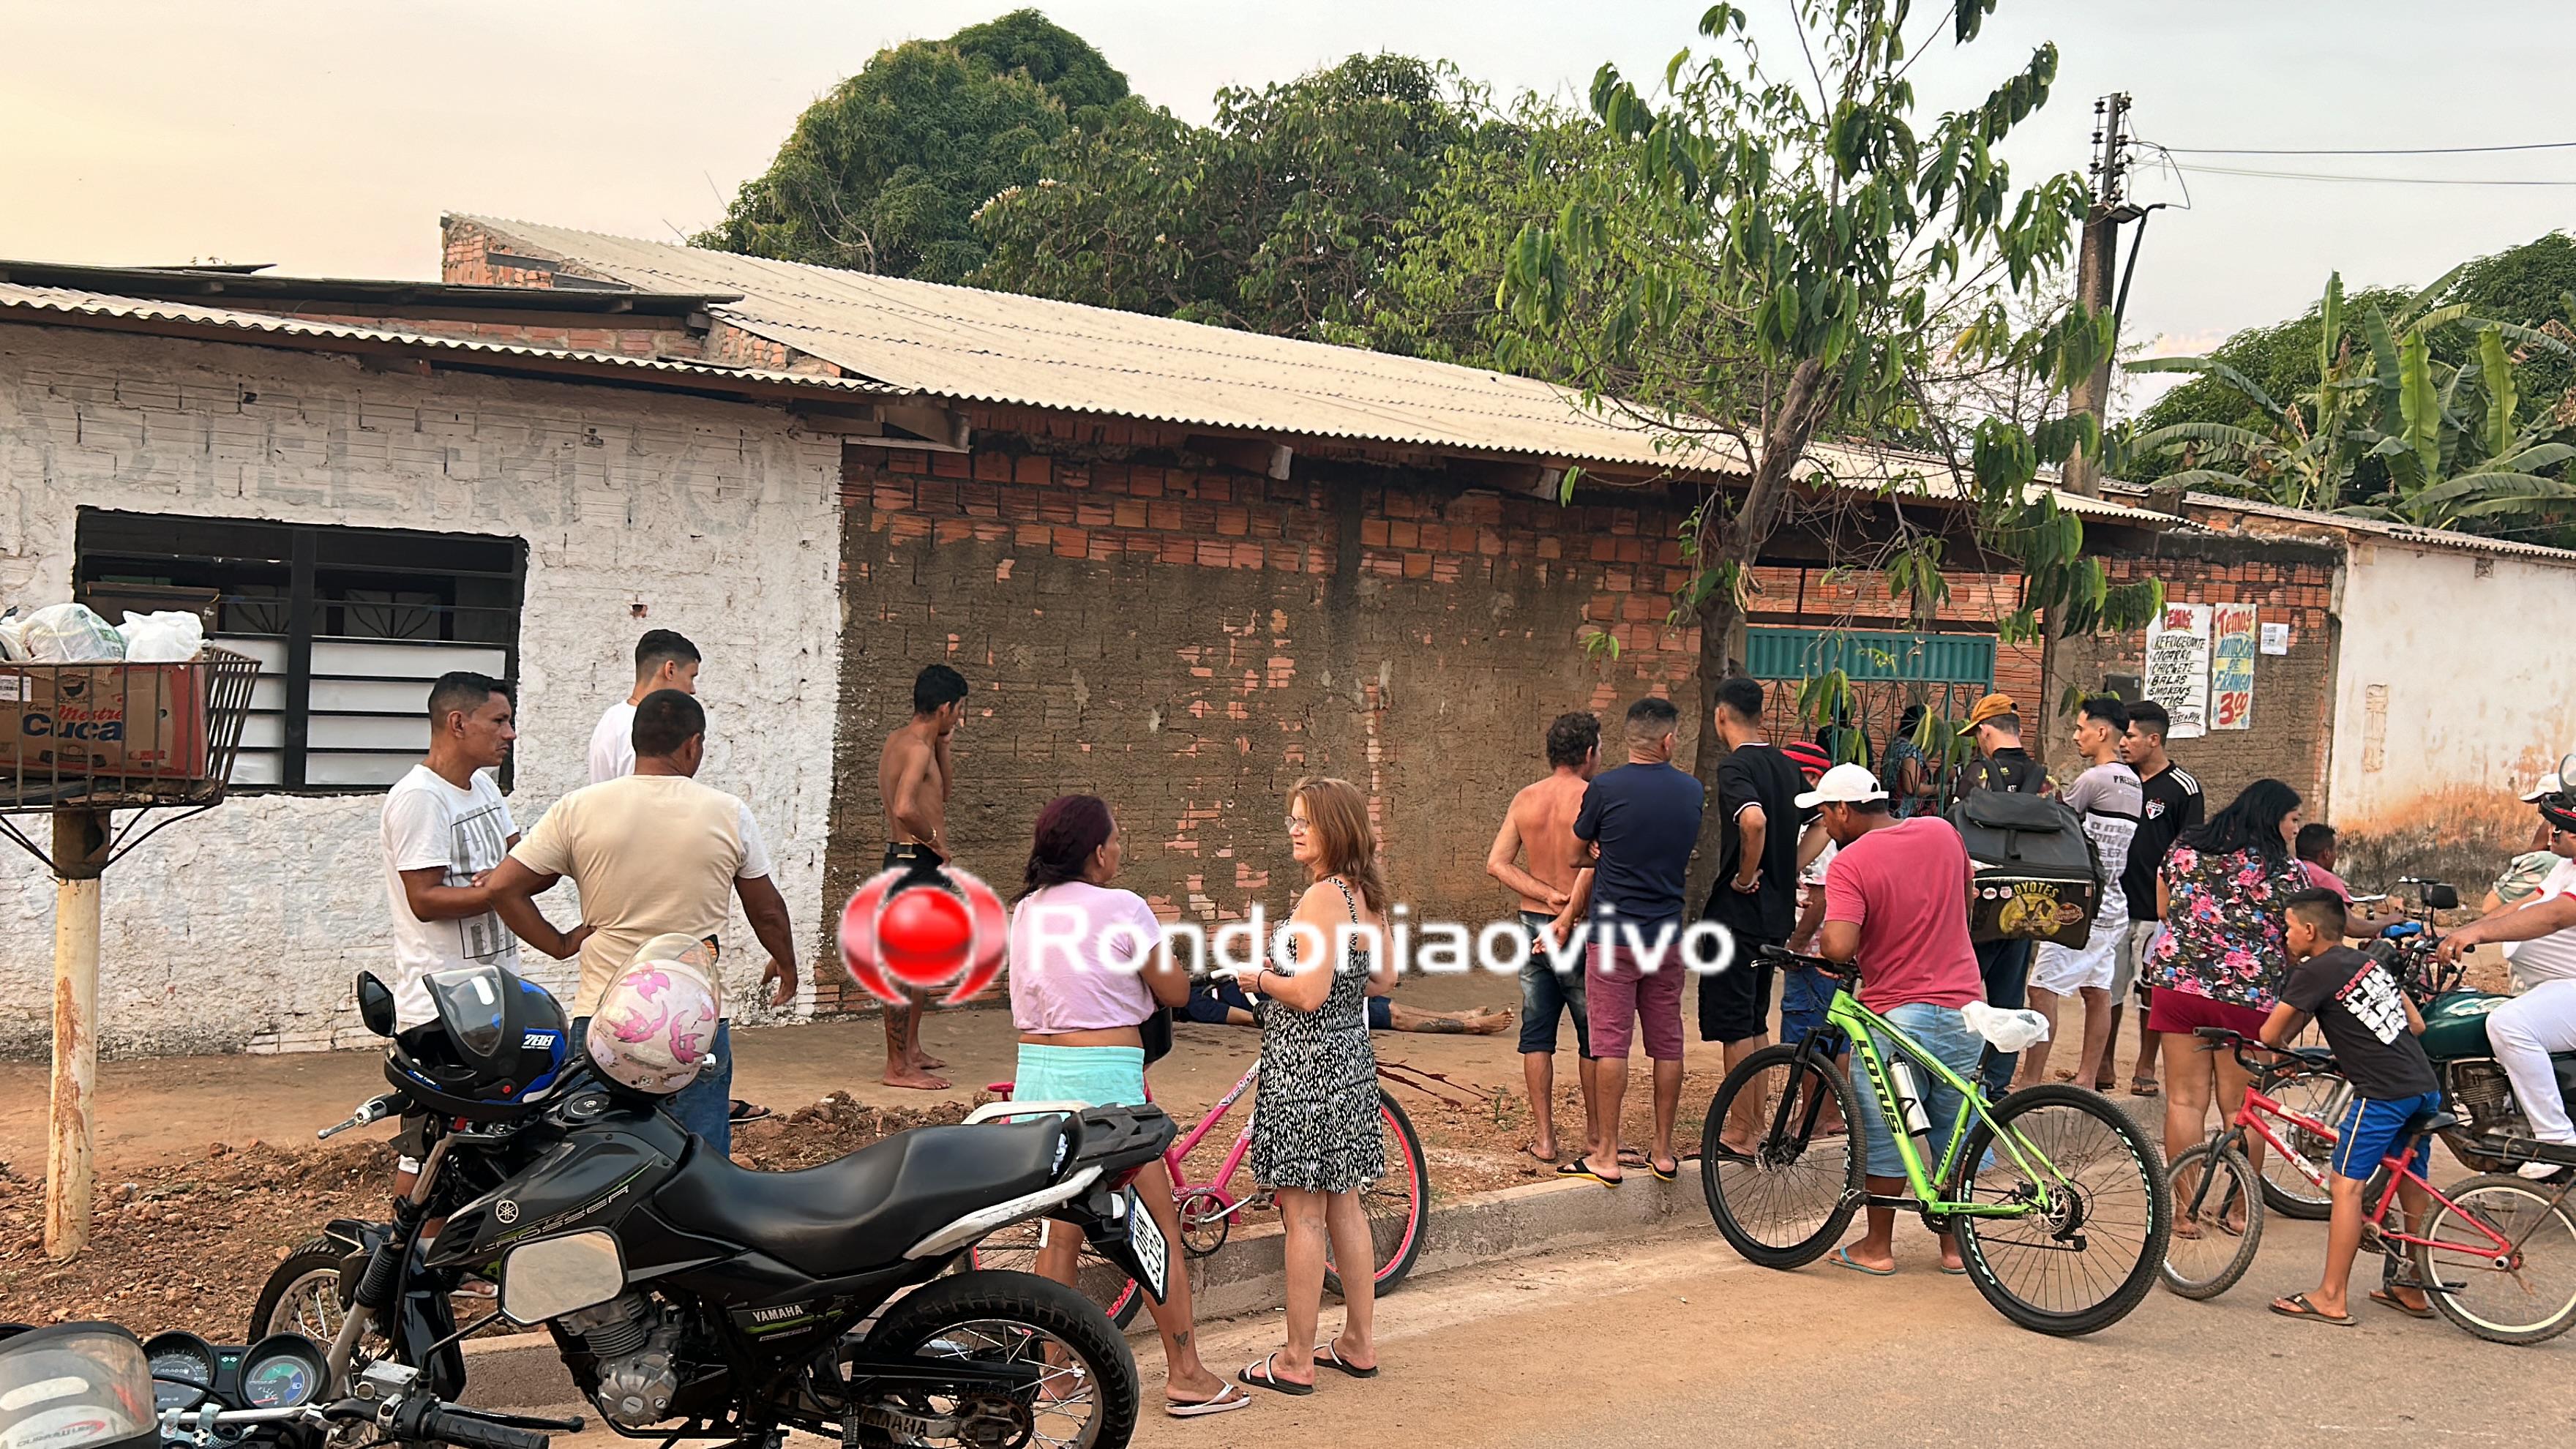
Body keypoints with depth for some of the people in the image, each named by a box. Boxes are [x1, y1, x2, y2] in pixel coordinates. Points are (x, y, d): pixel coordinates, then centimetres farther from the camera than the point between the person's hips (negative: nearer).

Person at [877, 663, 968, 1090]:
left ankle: (911, 1050, 32)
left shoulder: (902, 738, 13)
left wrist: (943, 744, 12)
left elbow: (944, 789, 25)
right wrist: (934, 839, -18)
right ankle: (897, 1068, -2)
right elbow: (904, 807, -34)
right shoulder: (916, 747, -18)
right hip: (914, 860, -11)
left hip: (912, 861, 11)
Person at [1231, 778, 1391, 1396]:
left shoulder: (1321, 897, -19)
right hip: (1351, 1058, 9)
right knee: (1344, 1204, 16)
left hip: (1307, 1065, -9)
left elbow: (1310, 993, -24)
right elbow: (1383, 978, 16)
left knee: (1304, 1215, -2)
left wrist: (1258, 977, -7)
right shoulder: (1366, 895, 8)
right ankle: (1360, 1343, 25)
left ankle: (1297, 1362, 5)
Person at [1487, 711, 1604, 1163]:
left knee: (1537, 1035, 10)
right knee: (1593, 1036, 9)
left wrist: (1549, 895, -7)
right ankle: (1595, 1135, 16)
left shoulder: (1525, 799, 3)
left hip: (1534, 924, 5)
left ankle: (1543, 1137, 11)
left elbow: (1497, 863, -2)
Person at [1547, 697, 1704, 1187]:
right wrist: (1574, 910, 14)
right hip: (1667, 934, 4)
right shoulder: (1693, 792, 4)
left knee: (1611, 1043, -1)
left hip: (1613, 934, -4)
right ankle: (1663, 1152, 17)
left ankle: (1606, 1156, 2)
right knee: (1667, 1044, 10)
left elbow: (1586, 850, 3)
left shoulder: (1605, 788, -9)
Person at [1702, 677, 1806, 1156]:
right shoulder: (1785, 765, 10)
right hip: (1776, 914, 8)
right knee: (1756, 1022, 17)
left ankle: (1740, 1132, 3)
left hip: (1738, 912, -8)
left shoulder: (1735, 766, -16)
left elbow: (1754, 820, -35)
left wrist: (1745, 877, -20)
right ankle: (1756, 1121, 23)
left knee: (1734, 1025, -1)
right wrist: (1784, 874, 14)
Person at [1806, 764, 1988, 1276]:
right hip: (1964, 1007, 5)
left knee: (1883, 1134, 8)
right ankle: (1955, 1244, 23)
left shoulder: (1850, 863, -15)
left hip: (1895, 1013, -5)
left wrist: (1820, 947, -5)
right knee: (1955, 1133, 15)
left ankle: (1877, 1246, 17)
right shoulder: (1943, 833, 4)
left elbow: (1840, 945, -27)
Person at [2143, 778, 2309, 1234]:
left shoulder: (2183, 850, 9)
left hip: (2177, 983, 3)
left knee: (2185, 1100, 6)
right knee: (2240, 1106, 10)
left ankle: (2185, 1213, 9)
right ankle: (2240, 1210, 21)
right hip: (2248, 995, -3)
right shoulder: (2287, 871, -3)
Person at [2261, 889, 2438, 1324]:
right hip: (2425, 1087, 9)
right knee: (2412, 1186, 17)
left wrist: (2281, 1044, 18)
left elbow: (2270, 1035, -5)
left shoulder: (2315, 971, -7)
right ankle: (2413, 1291, 26)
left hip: (2383, 1093, -9)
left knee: (2345, 1185, -5)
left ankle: (2331, 1299, -4)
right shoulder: (2368, 963, 18)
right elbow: (2417, 1024, 21)